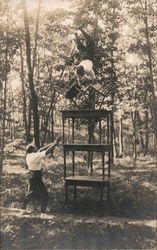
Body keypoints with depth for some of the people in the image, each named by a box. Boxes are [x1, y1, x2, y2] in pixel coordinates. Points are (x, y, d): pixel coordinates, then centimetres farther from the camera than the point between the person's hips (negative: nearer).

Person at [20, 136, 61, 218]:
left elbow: (41, 150, 9)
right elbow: (47, 151, -22)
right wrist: (55, 143, -13)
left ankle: (23, 210, 33)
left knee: (31, 194, 25)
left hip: (32, 177, 9)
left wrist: (51, 144, 7)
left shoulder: (28, 155, 4)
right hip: (37, 178, -9)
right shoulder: (36, 156, -20)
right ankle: (43, 214, 1)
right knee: (44, 196, 0)